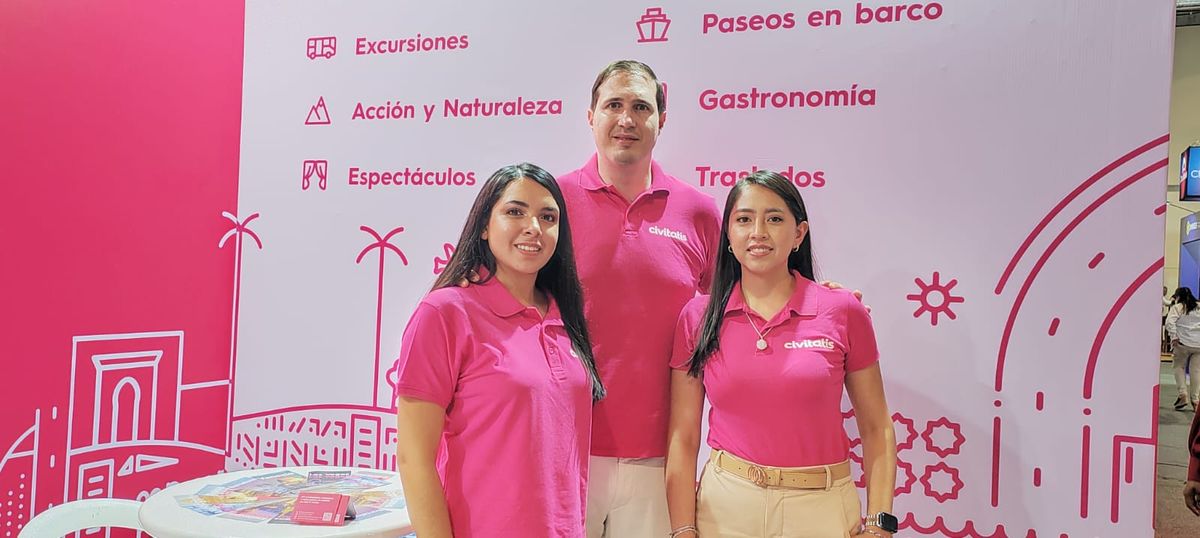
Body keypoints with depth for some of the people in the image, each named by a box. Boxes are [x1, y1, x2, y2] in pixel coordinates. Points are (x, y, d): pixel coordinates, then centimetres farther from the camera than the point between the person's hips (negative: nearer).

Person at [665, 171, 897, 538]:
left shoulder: (842, 312, -5)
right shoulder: (697, 317, -4)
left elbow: (876, 428, 1)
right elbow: (683, 438, -3)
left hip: (821, 507, 0)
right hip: (725, 505, 1)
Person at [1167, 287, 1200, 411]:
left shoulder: (1177, 307, 1)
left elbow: (1170, 322, -14)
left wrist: (1174, 337, -14)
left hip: (1183, 343, -4)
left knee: (1179, 367, 12)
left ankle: (1183, 394, -4)